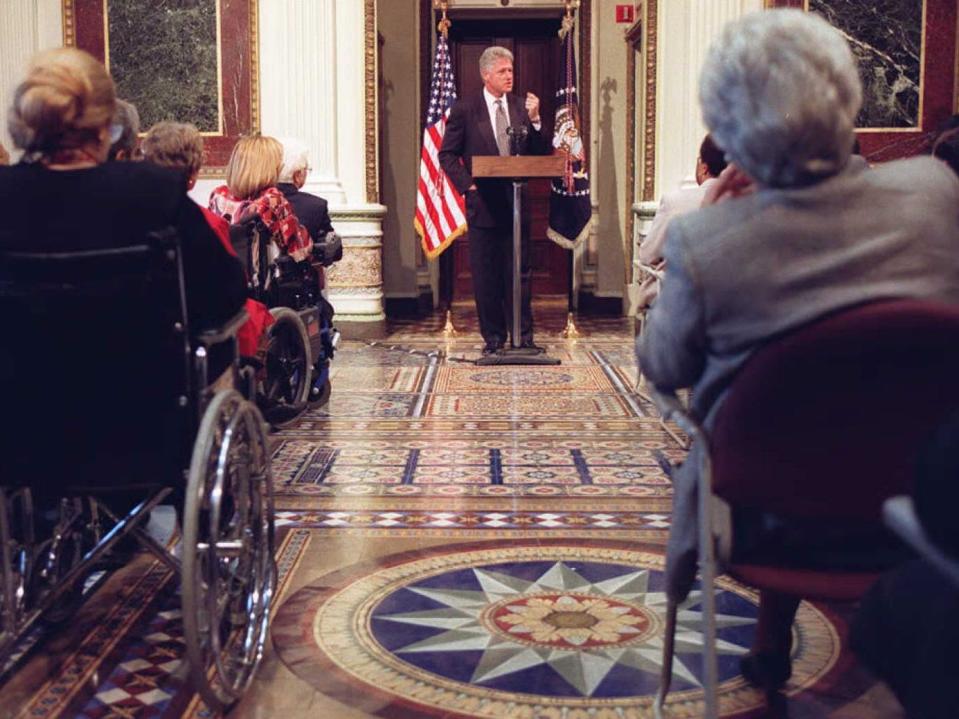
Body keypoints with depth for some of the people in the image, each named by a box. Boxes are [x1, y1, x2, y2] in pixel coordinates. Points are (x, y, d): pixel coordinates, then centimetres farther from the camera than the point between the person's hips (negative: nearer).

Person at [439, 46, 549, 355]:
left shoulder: (523, 107, 7)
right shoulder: (465, 109, 0)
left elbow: (541, 153, 4)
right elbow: (447, 155, 2)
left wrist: (535, 120, -10)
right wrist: (468, 184, -8)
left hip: (516, 202, 2)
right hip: (483, 204, -2)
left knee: (519, 274, 5)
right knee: (486, 277, 4)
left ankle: (523, 337, 12)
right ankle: (493, 337, 13)